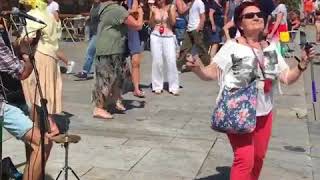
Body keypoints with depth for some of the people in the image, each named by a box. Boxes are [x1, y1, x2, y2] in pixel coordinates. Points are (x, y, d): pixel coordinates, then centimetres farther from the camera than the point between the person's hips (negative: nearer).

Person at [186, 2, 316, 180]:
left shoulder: (271, 48, 5)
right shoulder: (231, 47, -11)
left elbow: (287, 78, 6)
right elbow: (211, 73, -17)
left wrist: (303, 64, -11)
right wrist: (198, 68, -37)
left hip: (264, 113, 6)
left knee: (258, 158, 19)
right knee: (245, 159, -12)